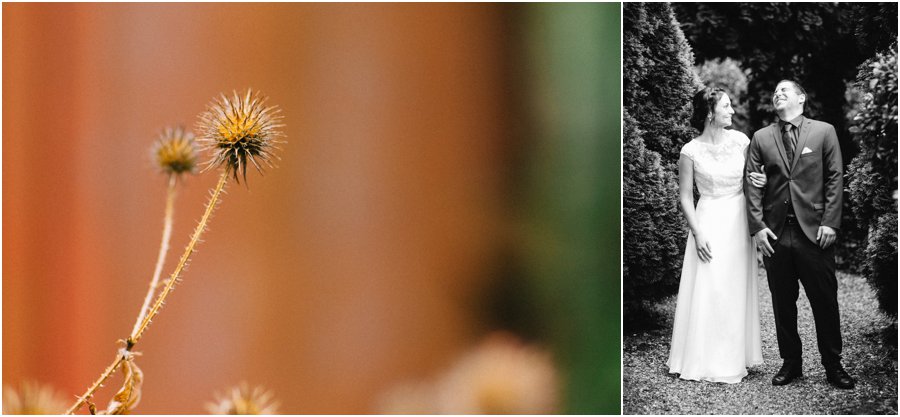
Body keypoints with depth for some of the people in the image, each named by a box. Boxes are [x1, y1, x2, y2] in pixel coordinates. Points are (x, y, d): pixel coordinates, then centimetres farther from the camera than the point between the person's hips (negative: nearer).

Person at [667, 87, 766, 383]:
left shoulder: (740, 140, 0)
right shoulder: (691, 152, -9)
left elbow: (754, 175, 15)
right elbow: (685, 197, -4)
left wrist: (761, 180, -8)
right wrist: (697, 234, -11)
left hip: (739, 220, 4)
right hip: (710, 222, -4)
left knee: (737, 291, 8)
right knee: (708, 292, -4)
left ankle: (735, 357, 18)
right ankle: (707, 361, 6)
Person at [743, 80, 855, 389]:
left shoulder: (824, 132, 5)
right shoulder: (761, 138, 10)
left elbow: (835, 178, 2)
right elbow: (752, 185, 6)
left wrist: (830, 222, -6)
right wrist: (757, 226, -5)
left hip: (814, 232, -2)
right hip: (774, 235, 2)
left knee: (825, 302, 0)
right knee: (783, 303, 7)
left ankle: (833, 366, 9)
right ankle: (791, 363, 17)